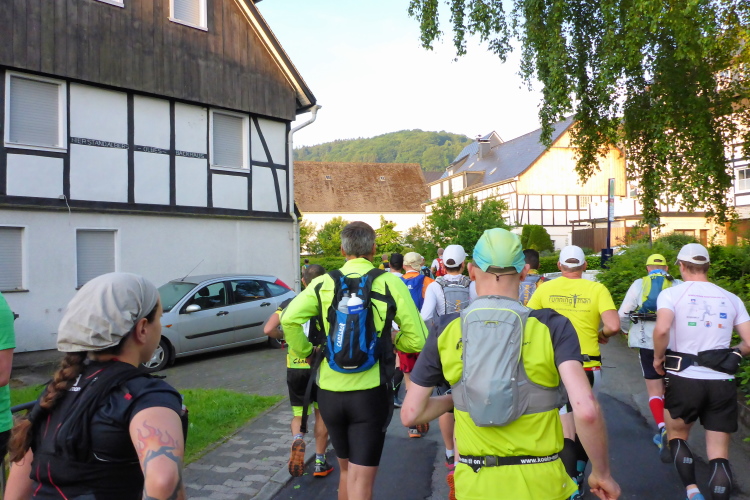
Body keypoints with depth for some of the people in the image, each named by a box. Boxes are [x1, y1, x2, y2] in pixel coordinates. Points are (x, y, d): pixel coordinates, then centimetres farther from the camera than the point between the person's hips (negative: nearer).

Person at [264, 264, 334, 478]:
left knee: (298, 413, 17)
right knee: (322, 413, 16)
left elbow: (268, 329, -9)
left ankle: (297, 439, -14)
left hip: (294, 368, 2)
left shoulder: (289, 304, 0)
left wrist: (284, 336, 10)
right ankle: (320, 462, 20)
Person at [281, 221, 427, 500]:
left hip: (330, 390, 3)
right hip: (370, 392, -3)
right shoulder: (390, 283, -6)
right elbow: (417, 340, -8)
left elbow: (289, 320, -15)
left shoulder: (323, 283, -2)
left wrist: (306, 352, 1)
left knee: (346, 469, 24)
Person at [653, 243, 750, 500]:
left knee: (677, 436, 19)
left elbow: (661, 329, -23)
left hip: (684, 379, -2)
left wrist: (658, 357, -6)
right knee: (719, 454, 9)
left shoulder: (671, 293, -4)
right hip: (723, 382, 3)